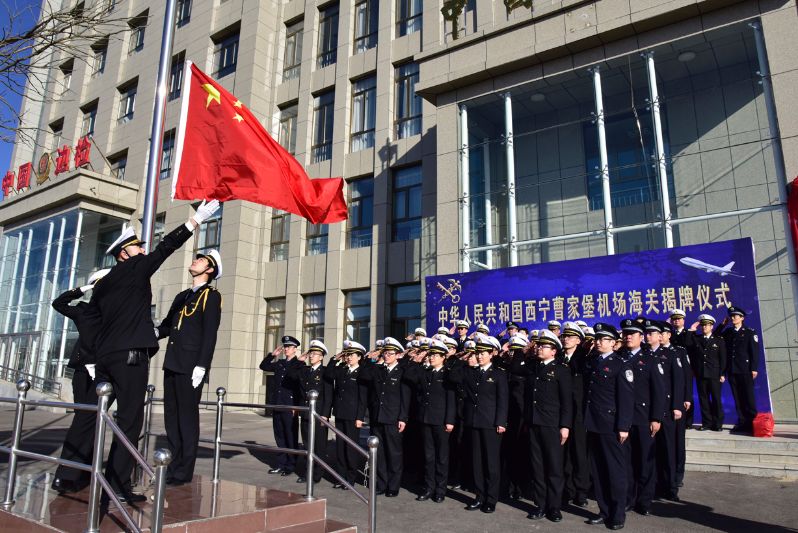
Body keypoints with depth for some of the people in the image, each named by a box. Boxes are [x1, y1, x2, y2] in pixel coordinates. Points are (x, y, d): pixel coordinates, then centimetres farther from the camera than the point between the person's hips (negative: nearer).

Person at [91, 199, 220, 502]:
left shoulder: (104, 283, 19)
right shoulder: (135, 268, -2)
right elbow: (166, 246, -6)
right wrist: (196, 219, -4)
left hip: (104, 355, 8)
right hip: (130, 355, -8)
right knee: (129, 419, -4)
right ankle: (118, 487, -3)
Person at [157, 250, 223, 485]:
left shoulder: (211, 296, -3)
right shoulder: (182, 296, 21)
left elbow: (210, 333, -11)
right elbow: (167, 324, 21)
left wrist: (201, 366, -18)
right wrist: (154, 332, -3)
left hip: (191, 366, -8)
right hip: (172, 363, 8)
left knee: (187, 417, -3)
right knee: (171, 416, 12)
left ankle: (183, 471, 5)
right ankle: (174, 464, 22)